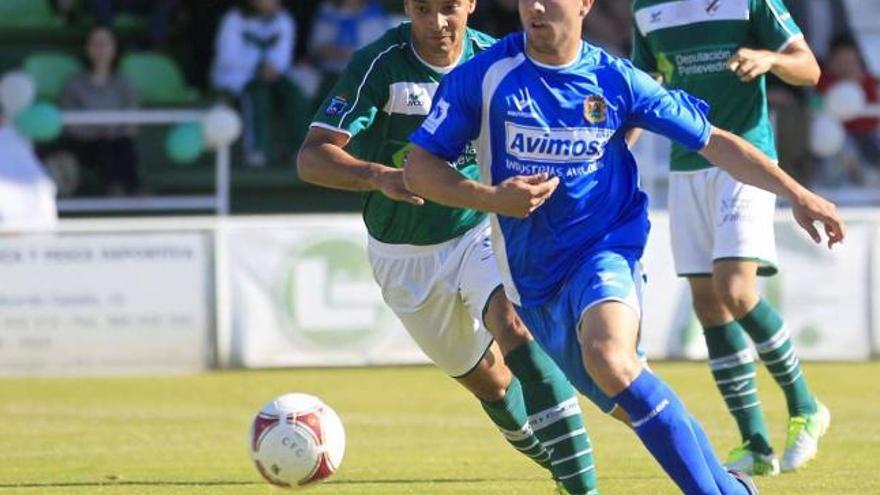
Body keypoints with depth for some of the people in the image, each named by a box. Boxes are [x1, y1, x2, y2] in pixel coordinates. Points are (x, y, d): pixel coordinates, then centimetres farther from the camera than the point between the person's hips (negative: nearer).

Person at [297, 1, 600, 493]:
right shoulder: (379, 65, -20)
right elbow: (312, 157, -28)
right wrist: (378, 175, -46)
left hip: (479, 234, 0)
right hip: (404, 256, 0)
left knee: (515, 327, -29)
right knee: (488, 381, 10)